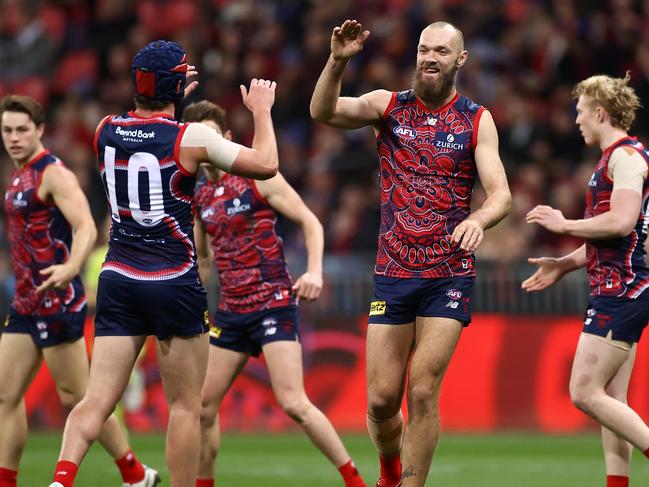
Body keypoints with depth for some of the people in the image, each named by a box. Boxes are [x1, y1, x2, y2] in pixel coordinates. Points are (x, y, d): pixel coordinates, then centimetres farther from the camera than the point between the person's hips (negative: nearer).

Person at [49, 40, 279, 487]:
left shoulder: (105, 131, 4)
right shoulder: (191, 138, -11)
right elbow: (266, 165, -5)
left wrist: (171, 97, 34)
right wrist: (261, 110, 9)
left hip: (118, 279, 4)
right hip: (174, 283, -4)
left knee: (97, 400, -2)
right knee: (186, 407, 7)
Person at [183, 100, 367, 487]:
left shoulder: (258, 177, -7)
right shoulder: (200, 197, 11)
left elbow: (310, 222, -5)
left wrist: (314, 271, -20)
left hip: (274, 303, -7)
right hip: (232, 310, 7)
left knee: (293, 402, -17)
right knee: (204, 403, 7)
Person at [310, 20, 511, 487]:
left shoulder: (477, 120, 2)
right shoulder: (388, 105, 4)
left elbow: (501, 194, -6)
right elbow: (324, 111, -12)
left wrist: (479, 219, -28)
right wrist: (338, 61, -29)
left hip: (449, 276, -1)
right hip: (392, 272, 1)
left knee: (423, 393, -9)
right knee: (381, 398, 2)